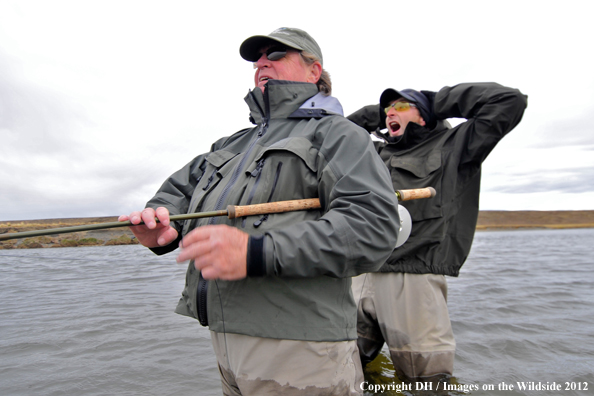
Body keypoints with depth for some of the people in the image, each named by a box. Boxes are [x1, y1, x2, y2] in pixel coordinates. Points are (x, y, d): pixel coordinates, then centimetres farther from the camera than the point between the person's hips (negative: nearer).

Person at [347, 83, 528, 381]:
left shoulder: (451, 146, 10)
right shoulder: (375, 153, 23)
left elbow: (509, 101, 4)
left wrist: (435, 101, 10)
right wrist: (378, 112, 25)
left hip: (413, 281, -5)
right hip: (361, 278, 5)